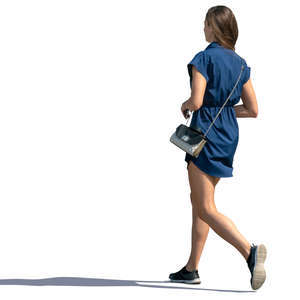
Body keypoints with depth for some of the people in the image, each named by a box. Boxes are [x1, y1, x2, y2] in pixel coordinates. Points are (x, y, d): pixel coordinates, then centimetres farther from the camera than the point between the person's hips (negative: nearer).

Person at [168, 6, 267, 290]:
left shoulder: (203, 58, -13)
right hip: (229, 135, 8)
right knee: (198, 200, 18)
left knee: (206, 209, -7)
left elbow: (196, 101, -22)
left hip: (206, 133, -8)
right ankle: (191, 268, 21)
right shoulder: (240, 63, 8)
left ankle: (250, 251, -27)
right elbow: (252, 110, 7)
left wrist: (185, 105, 0)